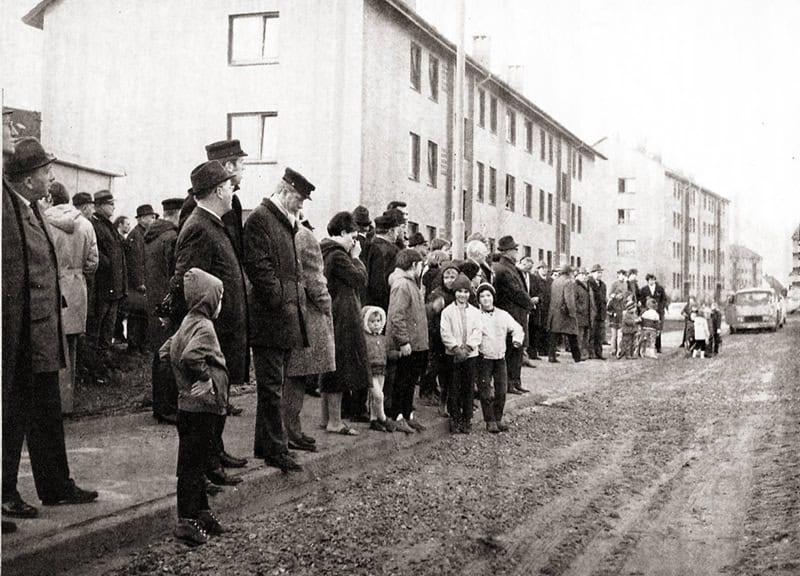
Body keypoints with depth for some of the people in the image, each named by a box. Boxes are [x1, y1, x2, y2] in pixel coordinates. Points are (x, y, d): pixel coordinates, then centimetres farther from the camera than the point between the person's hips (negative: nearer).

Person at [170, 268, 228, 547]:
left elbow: (171, 350, 21)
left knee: (196, 461, 16)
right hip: (200, 407, -10)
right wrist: (206, 379, -21)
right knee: (192, 463, -4)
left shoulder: (188, 323, 12)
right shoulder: (203, 327, -18)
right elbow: (190, 356, -34)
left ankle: (202, 513, 26)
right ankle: (187, 521, 1)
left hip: (189, 405, 10)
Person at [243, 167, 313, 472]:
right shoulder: (259, 219, -10)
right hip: (271, 318, -9)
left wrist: (298, 299, 13)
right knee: (272, 387, -4)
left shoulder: (287, 223, 19)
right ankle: (276, 449, 0)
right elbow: (259, 267, -18)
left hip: (288, 317, 10)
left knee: (274, 386, 15)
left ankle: (265, 444, 23)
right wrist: (280, 301, -17)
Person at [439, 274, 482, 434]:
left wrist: (467, 347, -13)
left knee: (469, 387, 4)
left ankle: (467, 419, 13)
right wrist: (457, 348, -15)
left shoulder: (475, 312, 7)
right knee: (454, 387, 1)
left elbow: (477, 332, 0)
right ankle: (454, 419, 9)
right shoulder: (447, 311, 1)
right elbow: (445, 333, -5)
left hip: (470, 353, 2)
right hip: (453, 354, -2)